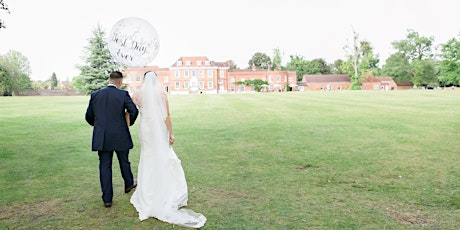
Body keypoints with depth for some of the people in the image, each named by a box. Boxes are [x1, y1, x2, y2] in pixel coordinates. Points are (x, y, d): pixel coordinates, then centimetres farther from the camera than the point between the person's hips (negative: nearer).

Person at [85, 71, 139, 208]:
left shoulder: (95, 95, 3)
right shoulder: (123, 94, -7)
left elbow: (88, 116, 7)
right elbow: (134, 111, -17)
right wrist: (130, 122, 3)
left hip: (101, 138, 2)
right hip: (120, 136, -2)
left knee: (105, 166, 7)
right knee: (124, 161, 19)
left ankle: (107, 199, 11)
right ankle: (129, 184, 41)